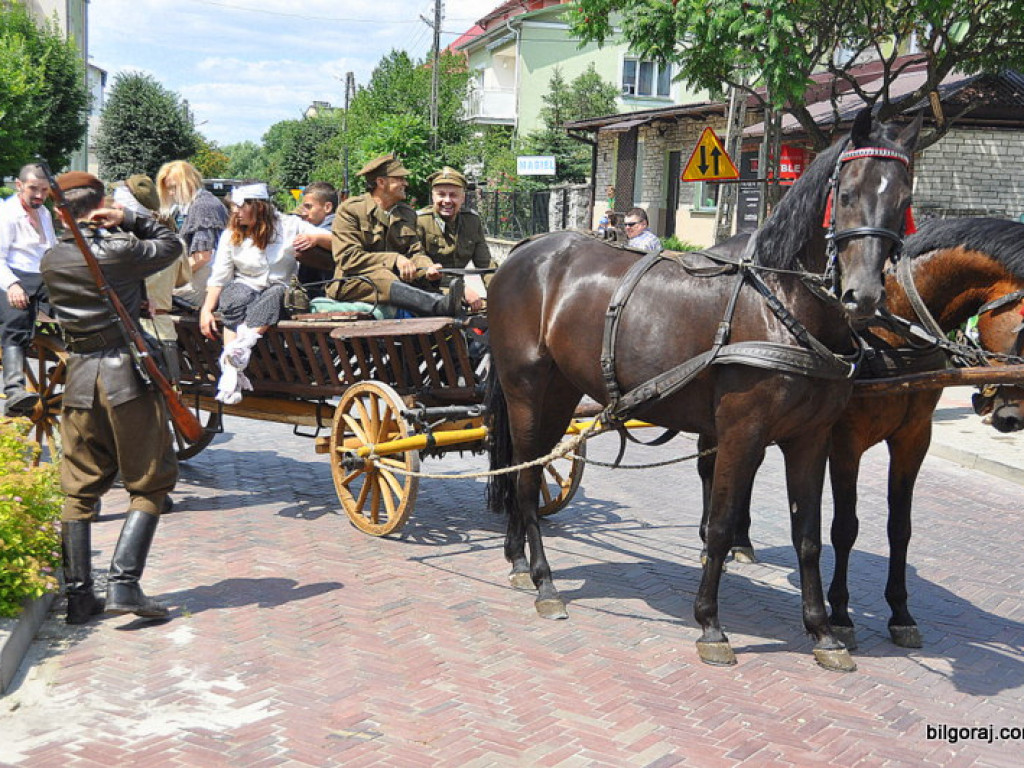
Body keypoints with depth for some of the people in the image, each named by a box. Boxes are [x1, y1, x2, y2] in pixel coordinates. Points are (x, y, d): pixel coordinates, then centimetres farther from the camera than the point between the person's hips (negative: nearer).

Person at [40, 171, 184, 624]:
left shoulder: (51, 262, 6)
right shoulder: (120, 251, -8)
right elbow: (171, 245, 6)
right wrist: (130, 220, 1)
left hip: (79, 380, 5)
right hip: (128, 375, -5)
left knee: (79, 492, 11)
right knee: (149, 485, 4)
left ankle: (79, 595, 11)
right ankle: (123, 583, -7)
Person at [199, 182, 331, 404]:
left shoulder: (288, 226, 5)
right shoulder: (231, 235, 11)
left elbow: (333, 242, 2)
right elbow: (218, 277, 8)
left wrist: (315, 238, -21)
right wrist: (206, 309, -5)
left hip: (279, 288, -1)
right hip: (244, 287, 1)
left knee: (275, 295, -37)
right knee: (236, 300, -34)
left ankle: (244, 343, -56)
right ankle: (231, 372, -46)